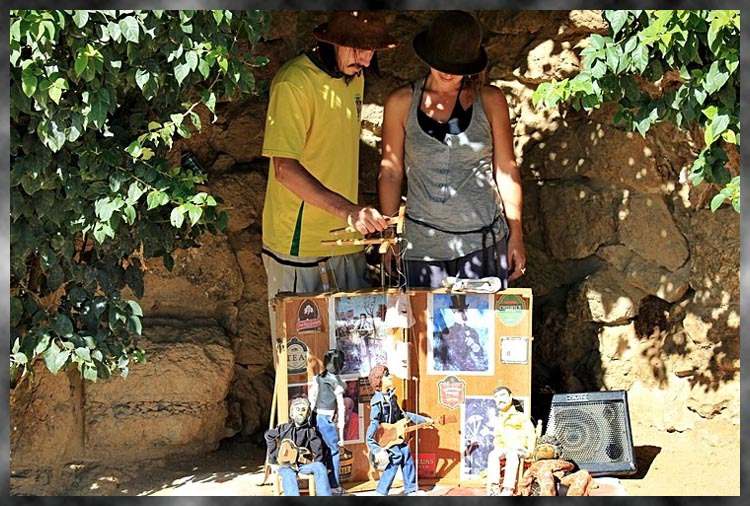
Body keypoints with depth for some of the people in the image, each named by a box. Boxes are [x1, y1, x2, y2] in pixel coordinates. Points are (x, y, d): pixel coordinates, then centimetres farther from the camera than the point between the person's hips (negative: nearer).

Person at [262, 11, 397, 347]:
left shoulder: (354, 77, 10)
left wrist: (360, 217, 15)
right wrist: (348, 210, -33)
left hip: (346, 238, 7)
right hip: (299, 243, -7)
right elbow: (284, 168, -23)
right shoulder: (294, 82, -16)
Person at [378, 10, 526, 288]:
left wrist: (516, 235, 7)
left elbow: (506, 170, 8)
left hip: (484, 241, 0)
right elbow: (391, 172, 7)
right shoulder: (401, 102, 3)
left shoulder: (490, 100, 3)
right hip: (422, 243, 0)